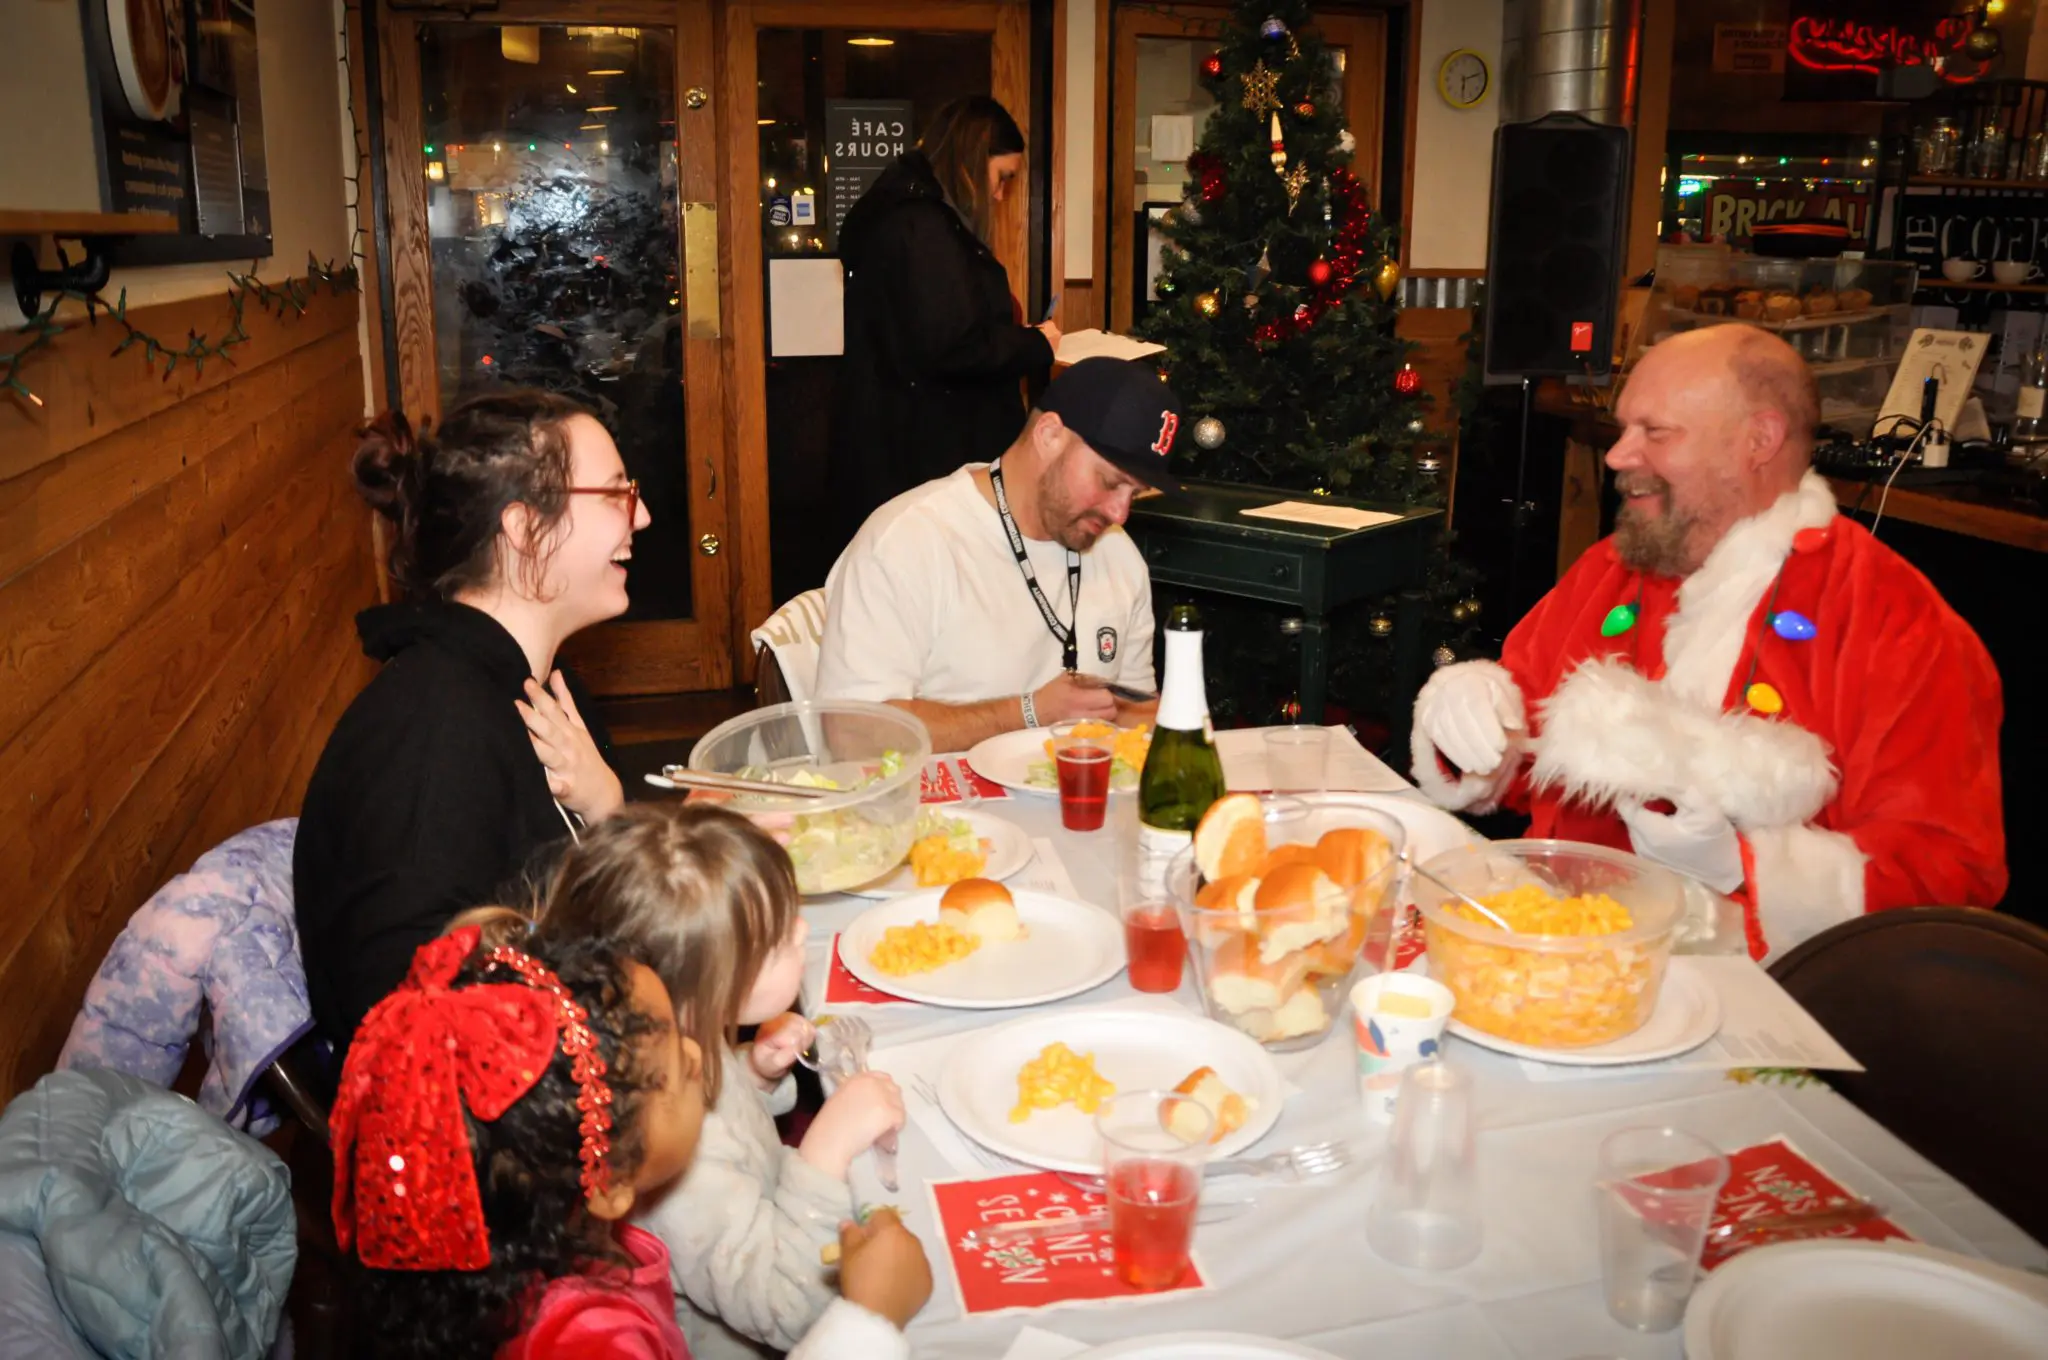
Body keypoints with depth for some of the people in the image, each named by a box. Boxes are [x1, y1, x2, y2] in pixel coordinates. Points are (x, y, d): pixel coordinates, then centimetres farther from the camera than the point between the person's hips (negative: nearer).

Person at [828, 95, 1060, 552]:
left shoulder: (904, 212, 16)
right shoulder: (922, 227, -17)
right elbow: (950, 347, -26)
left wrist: (1019, 340, 11)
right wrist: (1034, 344, -10)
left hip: (899, 441, 11)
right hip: (919, 450, -11)